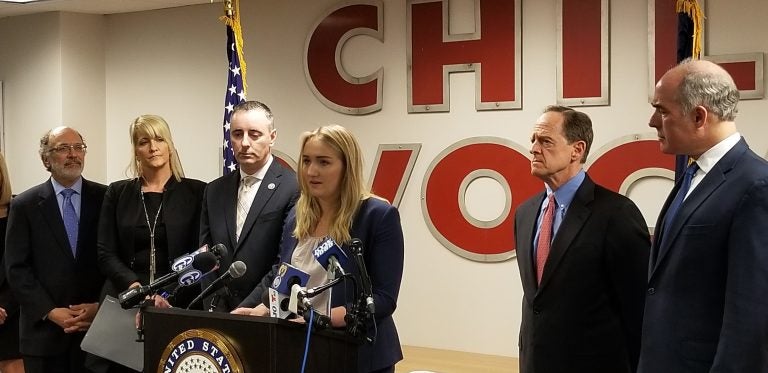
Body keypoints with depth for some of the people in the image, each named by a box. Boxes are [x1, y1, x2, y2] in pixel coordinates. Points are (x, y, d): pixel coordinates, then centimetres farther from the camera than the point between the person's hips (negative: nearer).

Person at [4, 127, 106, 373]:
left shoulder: (106, 198, 3)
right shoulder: (24, 205, 3)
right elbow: (16, 268, -1)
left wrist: (101, 306, -9)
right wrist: (50, 312, -10)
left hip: (98, 328, 0)